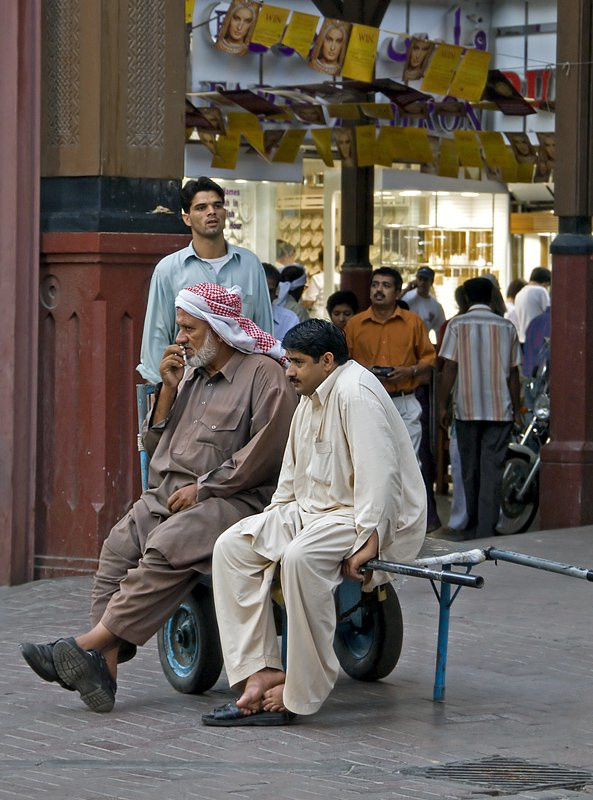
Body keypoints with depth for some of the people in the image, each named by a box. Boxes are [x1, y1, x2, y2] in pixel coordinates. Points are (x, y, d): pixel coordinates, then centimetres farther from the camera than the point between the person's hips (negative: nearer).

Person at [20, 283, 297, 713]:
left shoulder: (263, 374, -1)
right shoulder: (192, 377, 23)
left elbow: (265, 451, -12)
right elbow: (156, 447, 21)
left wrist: (203, 487, -14)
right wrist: (168, 391, 8)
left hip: (233, 500, -7)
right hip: (170, 496, 7)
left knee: (165, 549, -32)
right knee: (119, 547, -19)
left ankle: (92, 643, -36)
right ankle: (105, 663, -28)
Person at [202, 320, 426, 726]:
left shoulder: (355, 392, -15)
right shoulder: (310, 403, 18)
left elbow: (379, 473, -24)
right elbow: (291, 481, 26)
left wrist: (368, 543, -29)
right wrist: (270, 529, 13)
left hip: (373, 519, -10)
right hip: (311, 510, 10)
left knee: (301, 557, -37)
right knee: (232, 547, -8)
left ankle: (303, 689, -26)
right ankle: (261, 670, -15)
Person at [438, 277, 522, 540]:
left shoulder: (458, 325, -1)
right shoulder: (506, 327, 3)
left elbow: (449, 368, -5)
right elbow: (513, 373, 6)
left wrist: (442, 405, 1)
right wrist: (516, 409, 13)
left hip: (467, 408, 0)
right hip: (499, 410, 0)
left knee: (470, 469, 11)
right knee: (492, 470, -2)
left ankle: (473, 526, 19)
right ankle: (487, 530, -9)